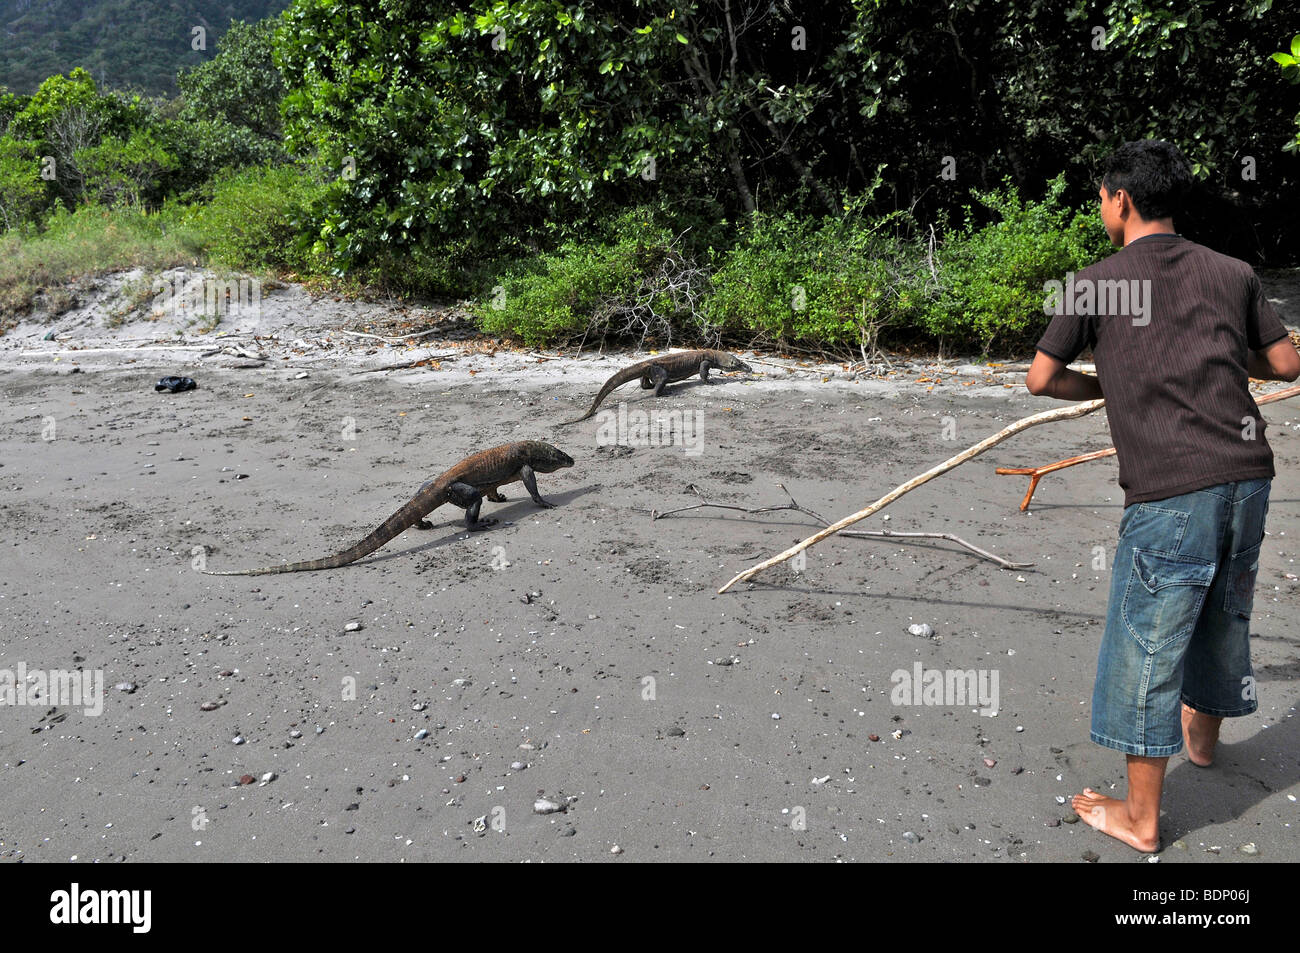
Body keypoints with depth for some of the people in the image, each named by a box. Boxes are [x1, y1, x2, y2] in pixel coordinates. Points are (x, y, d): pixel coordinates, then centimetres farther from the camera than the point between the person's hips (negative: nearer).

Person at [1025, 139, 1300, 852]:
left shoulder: (1094, 283, -1)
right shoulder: (1232, 273, 11)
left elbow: (1041, 379, 3)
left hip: (1170, 492, -6)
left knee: (1147, 647, 4)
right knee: (1223, 616, 26)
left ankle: (1140, 817, 15)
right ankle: (1203, 732, 52)